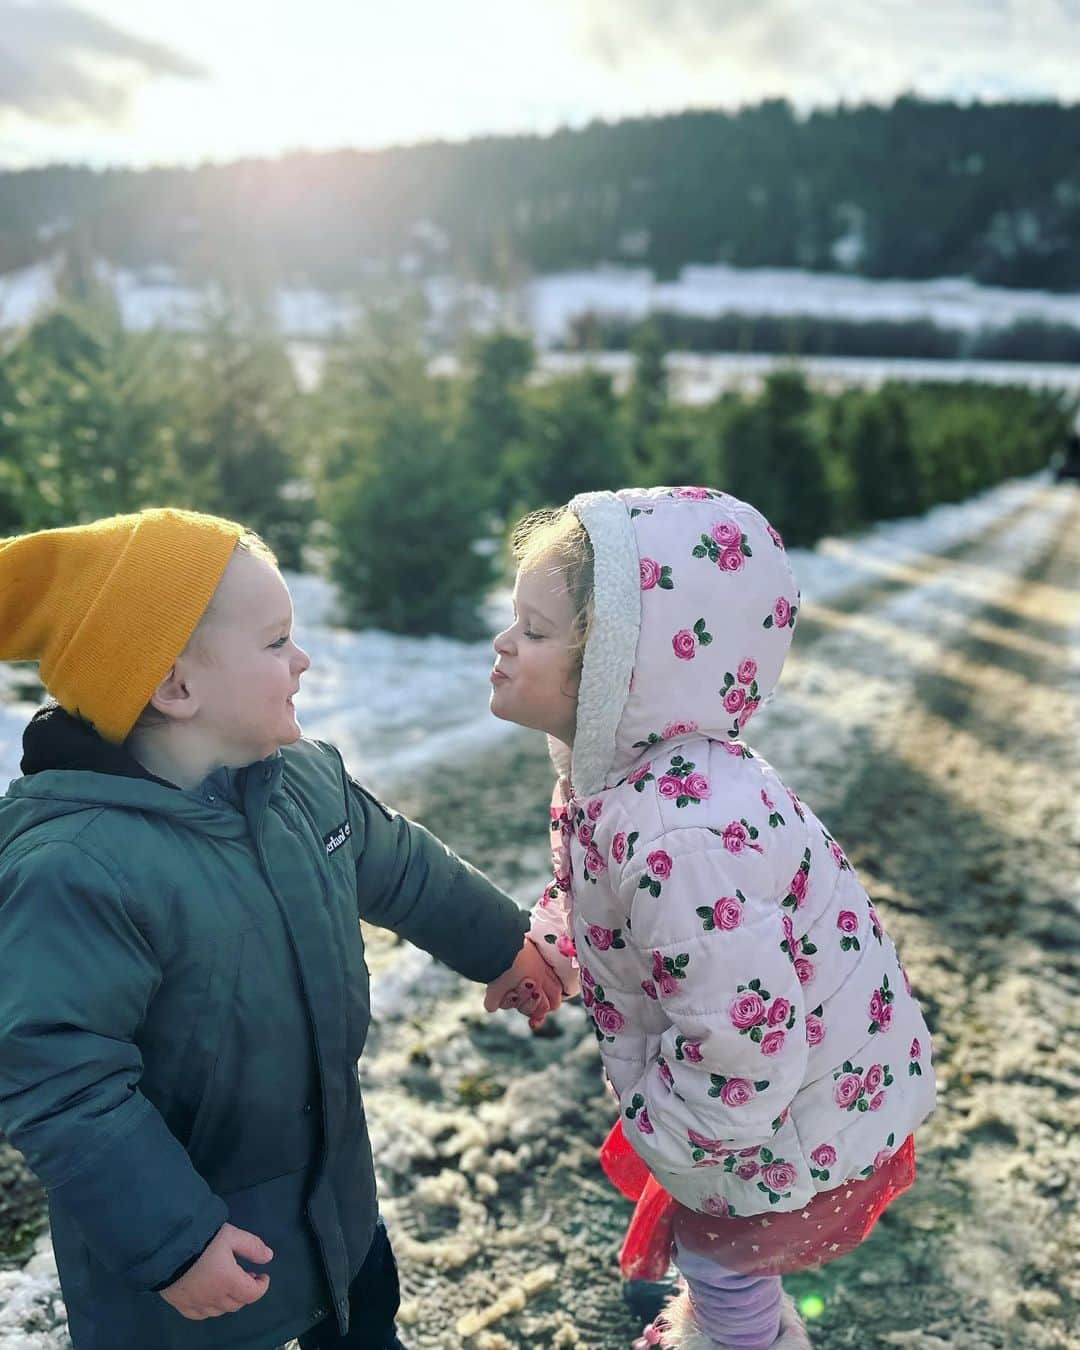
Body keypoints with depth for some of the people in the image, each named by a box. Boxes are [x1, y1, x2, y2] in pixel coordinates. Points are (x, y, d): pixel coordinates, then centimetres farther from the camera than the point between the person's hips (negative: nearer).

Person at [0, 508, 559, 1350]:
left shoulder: (308, 777, -10)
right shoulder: (73, 871, -34)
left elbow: (404, 870, 7)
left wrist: (503, 944, 18)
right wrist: (171, 1243, -26)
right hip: (186, 1231, -7)